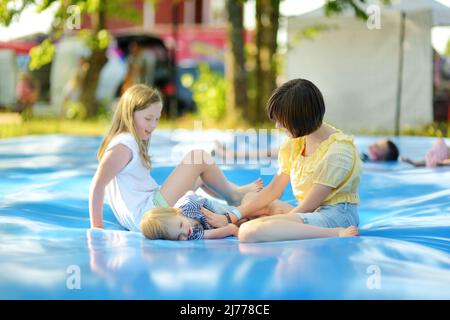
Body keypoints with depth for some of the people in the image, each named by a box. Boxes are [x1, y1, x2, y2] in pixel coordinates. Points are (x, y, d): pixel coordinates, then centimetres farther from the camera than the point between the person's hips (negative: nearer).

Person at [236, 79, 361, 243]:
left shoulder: (338, 151, -17)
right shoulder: (295, 143, 9)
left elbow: (309, 205, -15)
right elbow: (273, 189, 12)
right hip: (311, 214, 10)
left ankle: (335, 234, -25)